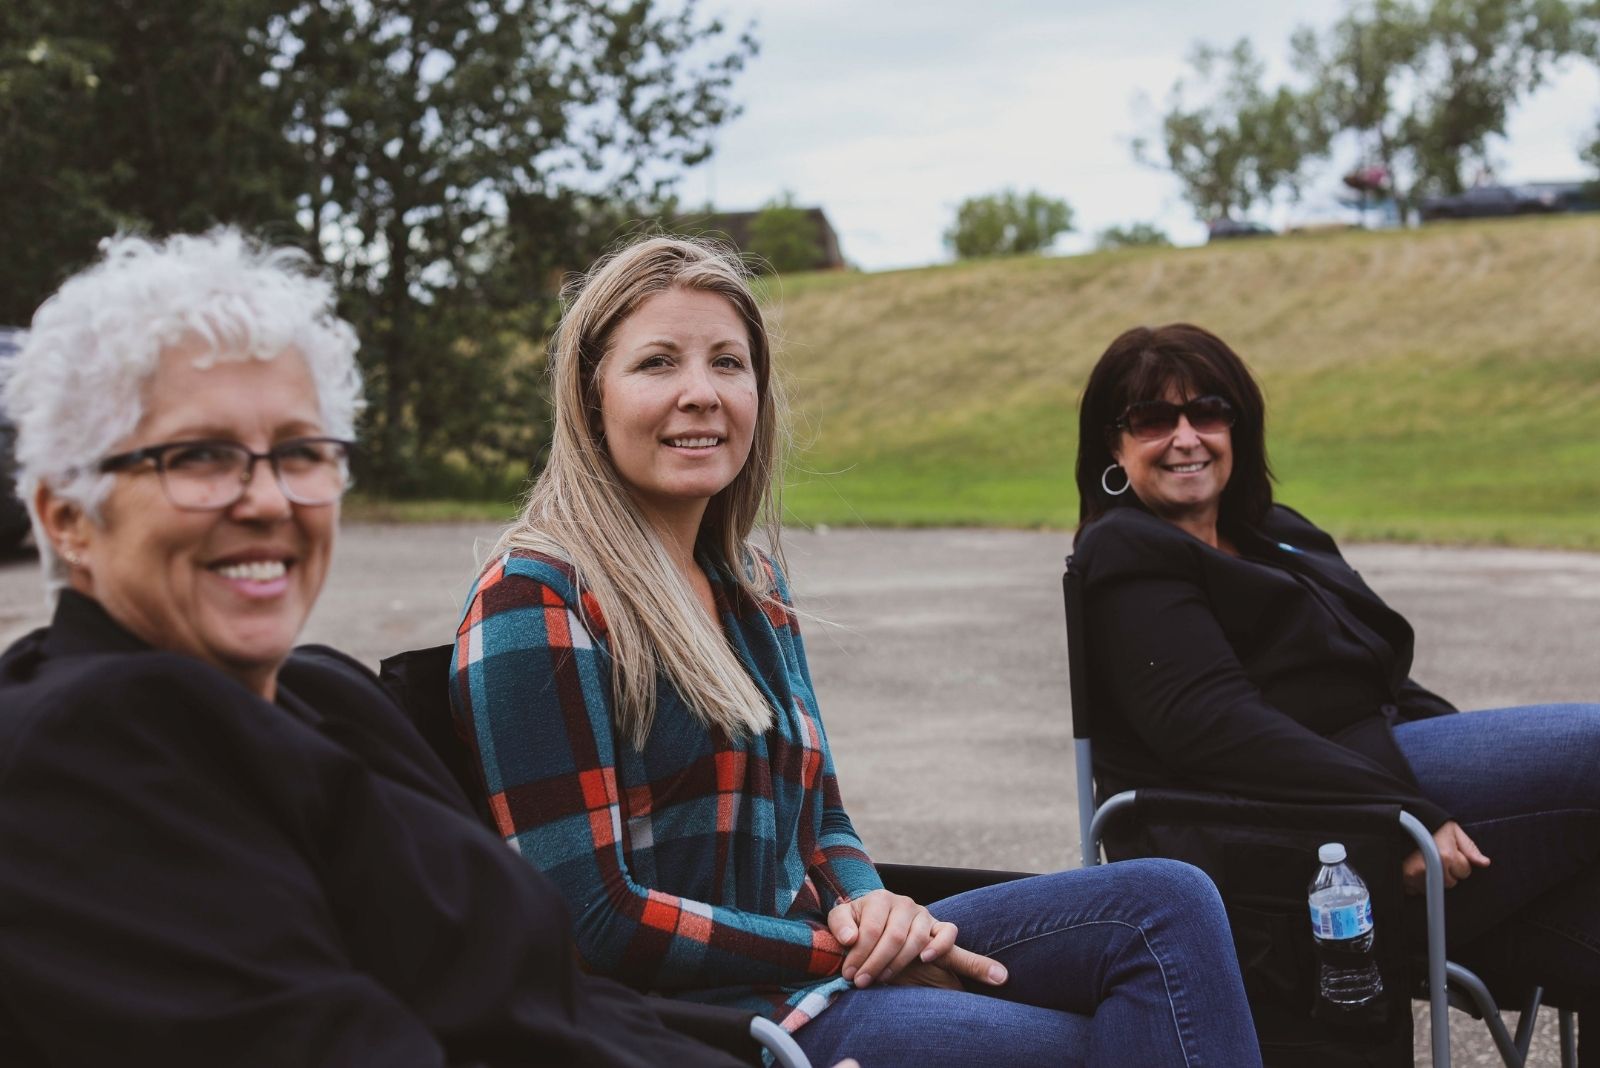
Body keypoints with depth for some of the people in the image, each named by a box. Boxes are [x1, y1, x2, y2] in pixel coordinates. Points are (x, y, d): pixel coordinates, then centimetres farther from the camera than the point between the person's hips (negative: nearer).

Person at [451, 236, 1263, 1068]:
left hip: (817, 961, 8)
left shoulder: (752, 583, 13)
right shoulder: (535, 603, -12)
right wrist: (842, 951, -13)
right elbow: (592, 919, -16)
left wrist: (867, 905, -4)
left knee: (1165, 905, -10)